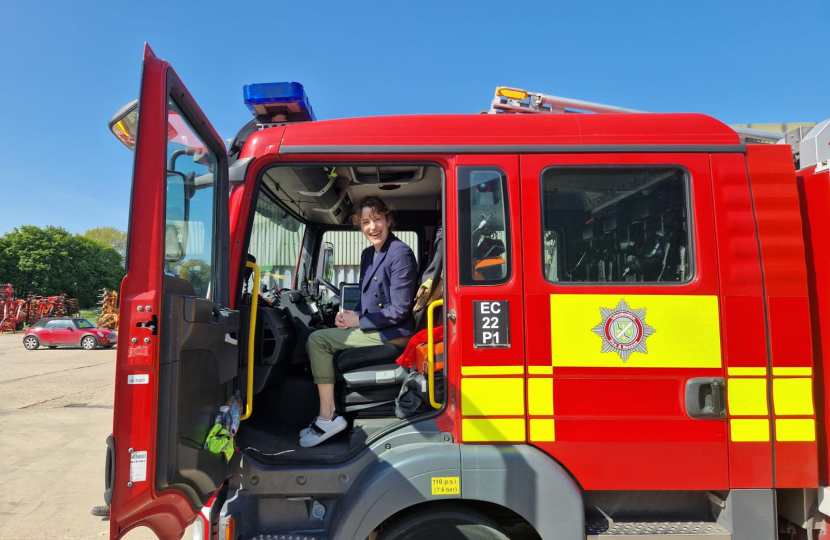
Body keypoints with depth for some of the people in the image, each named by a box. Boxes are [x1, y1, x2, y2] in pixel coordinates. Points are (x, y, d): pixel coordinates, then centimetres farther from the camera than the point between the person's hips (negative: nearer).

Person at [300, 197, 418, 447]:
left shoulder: (400, 253, -16)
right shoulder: (368, 254, 11)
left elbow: (399, 311, -20)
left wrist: (358, 321, -14)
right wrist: (350, 315, -3)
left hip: (393, 333, -10)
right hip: (372, 326, 10)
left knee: (317, 340, -13)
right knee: (316, 337, 12)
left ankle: (328, 417, -10)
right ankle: (326, 416, 11)